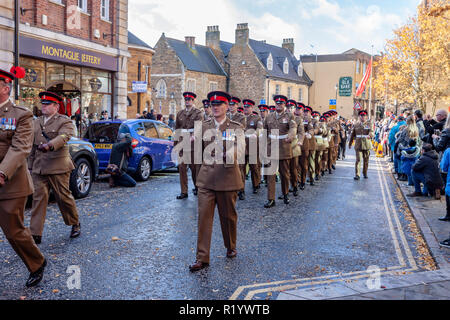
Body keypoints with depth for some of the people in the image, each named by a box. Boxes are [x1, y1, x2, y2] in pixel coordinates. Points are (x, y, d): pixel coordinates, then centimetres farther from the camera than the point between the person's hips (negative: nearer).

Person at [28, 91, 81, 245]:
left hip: (58, 167, -5)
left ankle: (75, 224, 25)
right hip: (39, 168, 5)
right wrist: (31, 164, 17)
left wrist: (49, 145, -42)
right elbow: (32, 146, 20)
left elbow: (63, 137, -23)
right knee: (38, 199, 0)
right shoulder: (36, 122, 16)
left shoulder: (64, 121, -3)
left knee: (64, 197, 3)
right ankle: (35, 234, 2)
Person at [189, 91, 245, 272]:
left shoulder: (236, 128, -1)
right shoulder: (204, 126, 9)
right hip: (206, 177, 2)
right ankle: (202, 258, 3)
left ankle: (231, 247, 35)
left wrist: (229, 155, -34)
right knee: (204, 216, -3)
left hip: (227, 177, -2)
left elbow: (240, 150, -14)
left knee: (228, 216, 11)